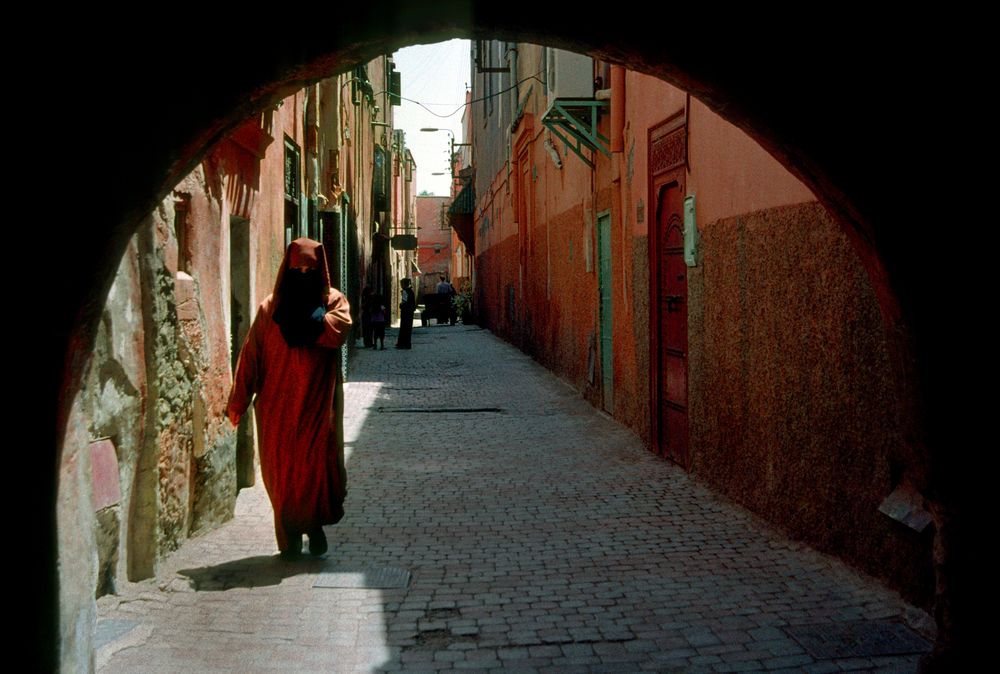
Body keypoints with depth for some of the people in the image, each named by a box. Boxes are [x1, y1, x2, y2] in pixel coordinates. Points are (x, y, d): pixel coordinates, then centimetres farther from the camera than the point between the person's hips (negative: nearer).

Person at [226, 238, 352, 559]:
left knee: (319, 465, -5)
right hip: (277, 404, 1)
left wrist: (298, 318, -14)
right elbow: (251, 353, 3)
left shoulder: (333, 300, 6)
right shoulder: (271, 306, 7)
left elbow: (339, 329, -18)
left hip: (317, 404, -1)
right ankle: (290, 536, 16)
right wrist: (238, 401, -1)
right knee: (281, 469, 2)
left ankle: (316, 524, 18)